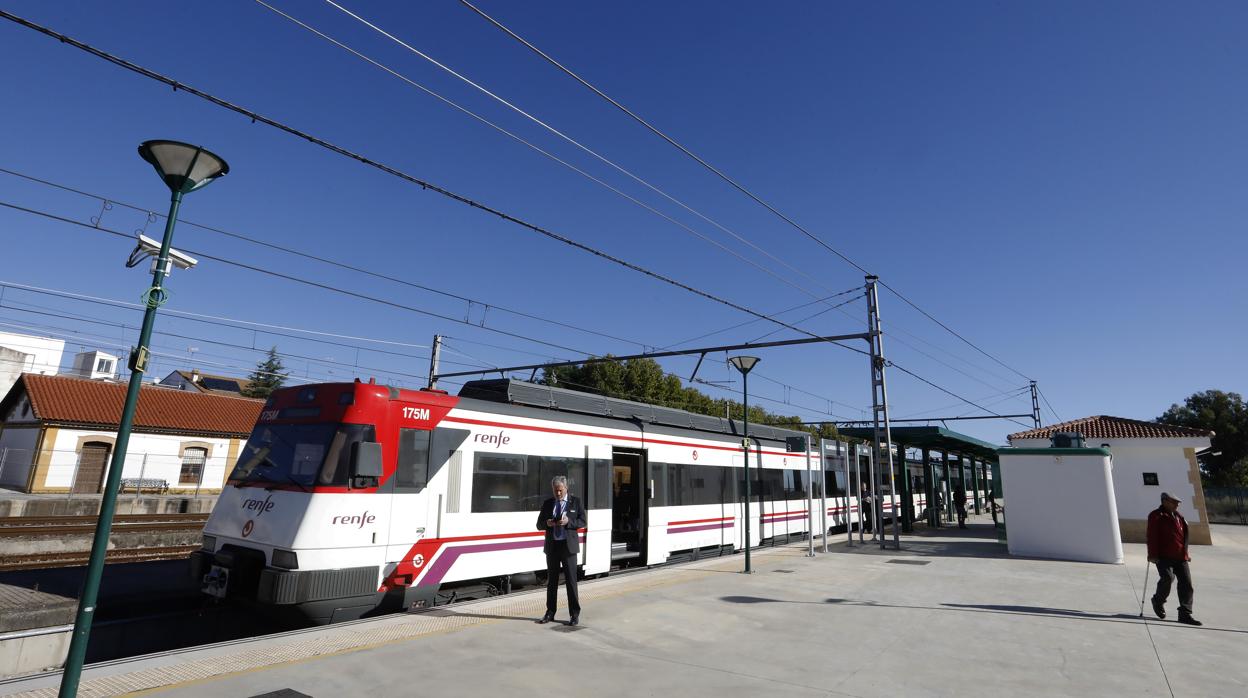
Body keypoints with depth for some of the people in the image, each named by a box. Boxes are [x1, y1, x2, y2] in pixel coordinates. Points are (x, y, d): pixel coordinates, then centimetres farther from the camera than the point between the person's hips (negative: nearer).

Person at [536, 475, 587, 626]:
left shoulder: (576, 501, 2)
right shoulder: (547, 503, 8)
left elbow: (582, 522, 0)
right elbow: (539, 525, 9)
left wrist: (568, 522, -18)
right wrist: (547, 523, -13)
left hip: (568, 545, -3)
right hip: (552, 546, 3)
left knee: (571, 580, -1)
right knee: (551, 580, 10)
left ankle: (575, 614, 8)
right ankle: (550, 613, 21)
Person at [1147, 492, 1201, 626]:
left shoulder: (1178, 516, 19)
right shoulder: (1156, 516, -3)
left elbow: (1183, 536, 27)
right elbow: (1152, 537, -9)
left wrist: (1186, 554, 23)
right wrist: (1153, 554, -14)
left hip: (1180, 557, 7)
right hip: (1164, 557, -7)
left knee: (1186, 583, 1)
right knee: (1167, 577, -22)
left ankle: (1185, 614, 6)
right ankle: (1158, 601, 5)